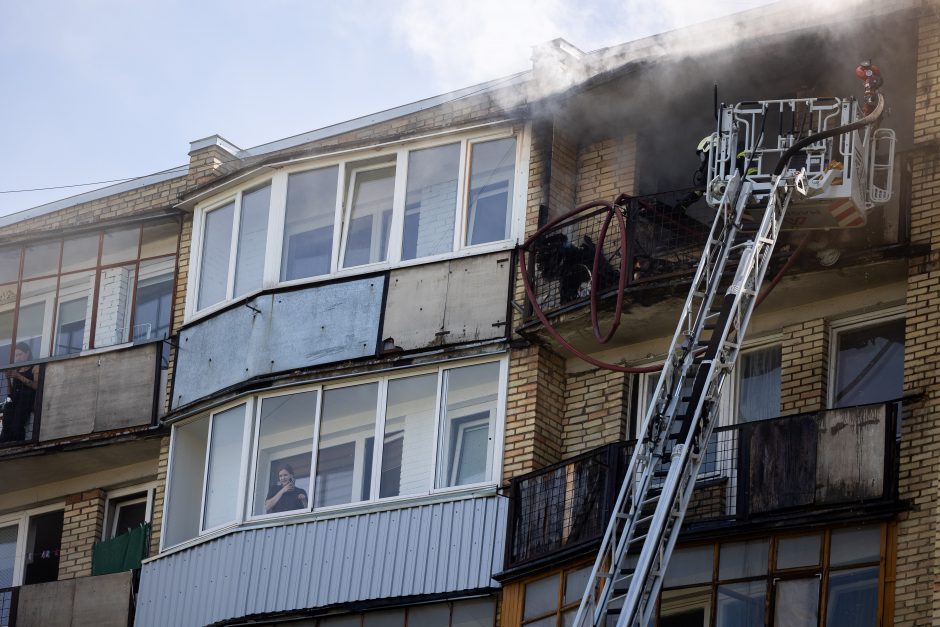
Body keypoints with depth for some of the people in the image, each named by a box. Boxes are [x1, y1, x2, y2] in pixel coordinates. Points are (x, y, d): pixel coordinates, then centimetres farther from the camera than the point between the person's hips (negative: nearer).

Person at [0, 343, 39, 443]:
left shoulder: (35, 368, 11)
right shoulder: (16, 370, 26)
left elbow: (36, 386, -6)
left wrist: (19, 377, -12)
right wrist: (8, 378, 4)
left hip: (27, 400, -4)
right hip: (13, 400, 4)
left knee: (17, 426, -28)